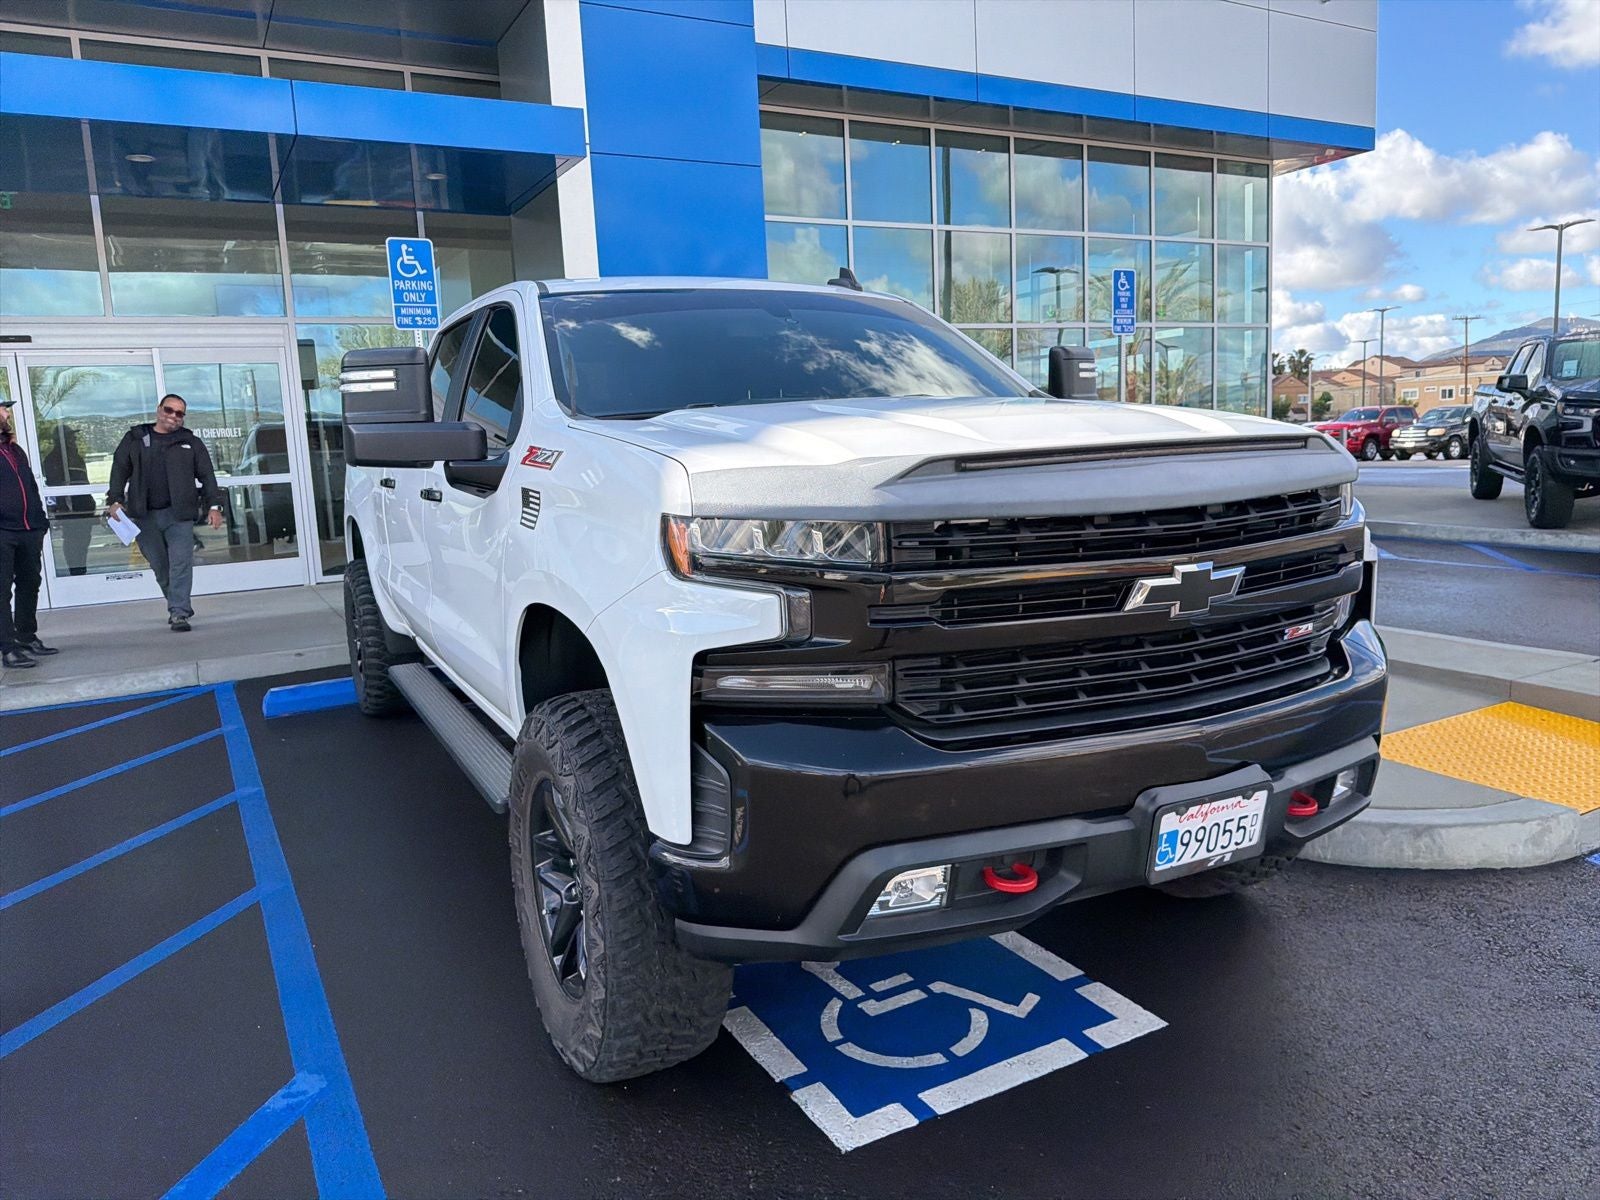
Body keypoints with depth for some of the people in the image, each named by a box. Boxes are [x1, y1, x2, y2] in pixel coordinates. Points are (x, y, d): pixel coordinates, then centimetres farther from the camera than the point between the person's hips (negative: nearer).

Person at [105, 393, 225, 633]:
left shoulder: (191, 443, 11)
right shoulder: (134, 439, 13)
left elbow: (207, 476, 8)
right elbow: (119, 470, 11)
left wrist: (214, 506, -3)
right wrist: (115, 500, 0)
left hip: (179, 514, -1)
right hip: (144, 516, 2)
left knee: (181, 564, -10)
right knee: (159, 566, 6)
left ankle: (179, 613, -10)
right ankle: (178, 607, 19)